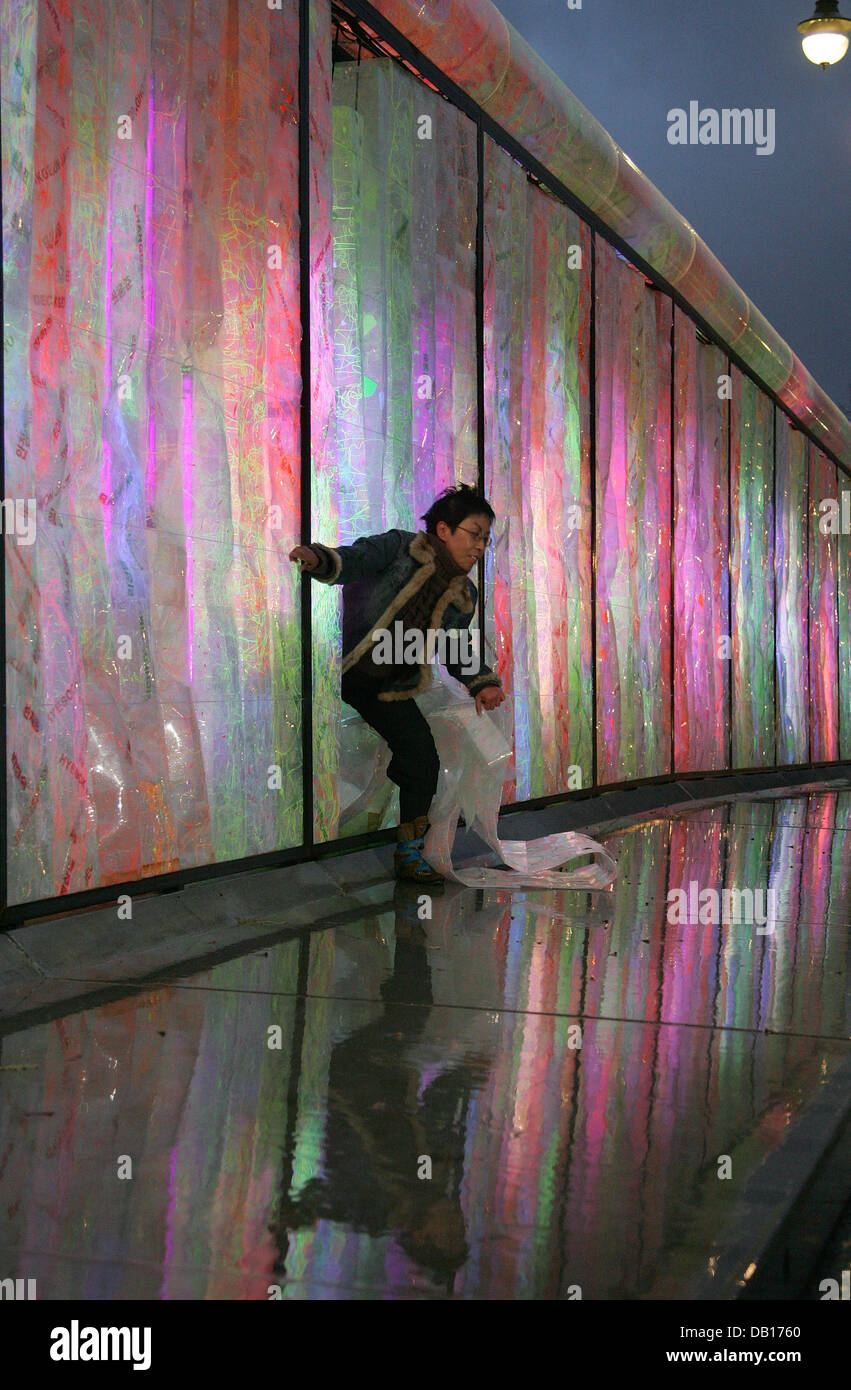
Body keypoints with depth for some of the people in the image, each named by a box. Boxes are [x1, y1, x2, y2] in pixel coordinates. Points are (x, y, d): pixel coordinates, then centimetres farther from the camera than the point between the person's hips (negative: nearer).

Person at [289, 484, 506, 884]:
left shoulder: (463, 598, 8)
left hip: (388, 689, 6)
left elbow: (457, 652, 18)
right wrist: (319, 559, -44)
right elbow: (355, 560, -22)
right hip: (336, 671, -5)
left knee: (423, 760, -1)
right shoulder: (400, 548, -8)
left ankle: (408, 854, 13)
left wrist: (482, 683, 0)